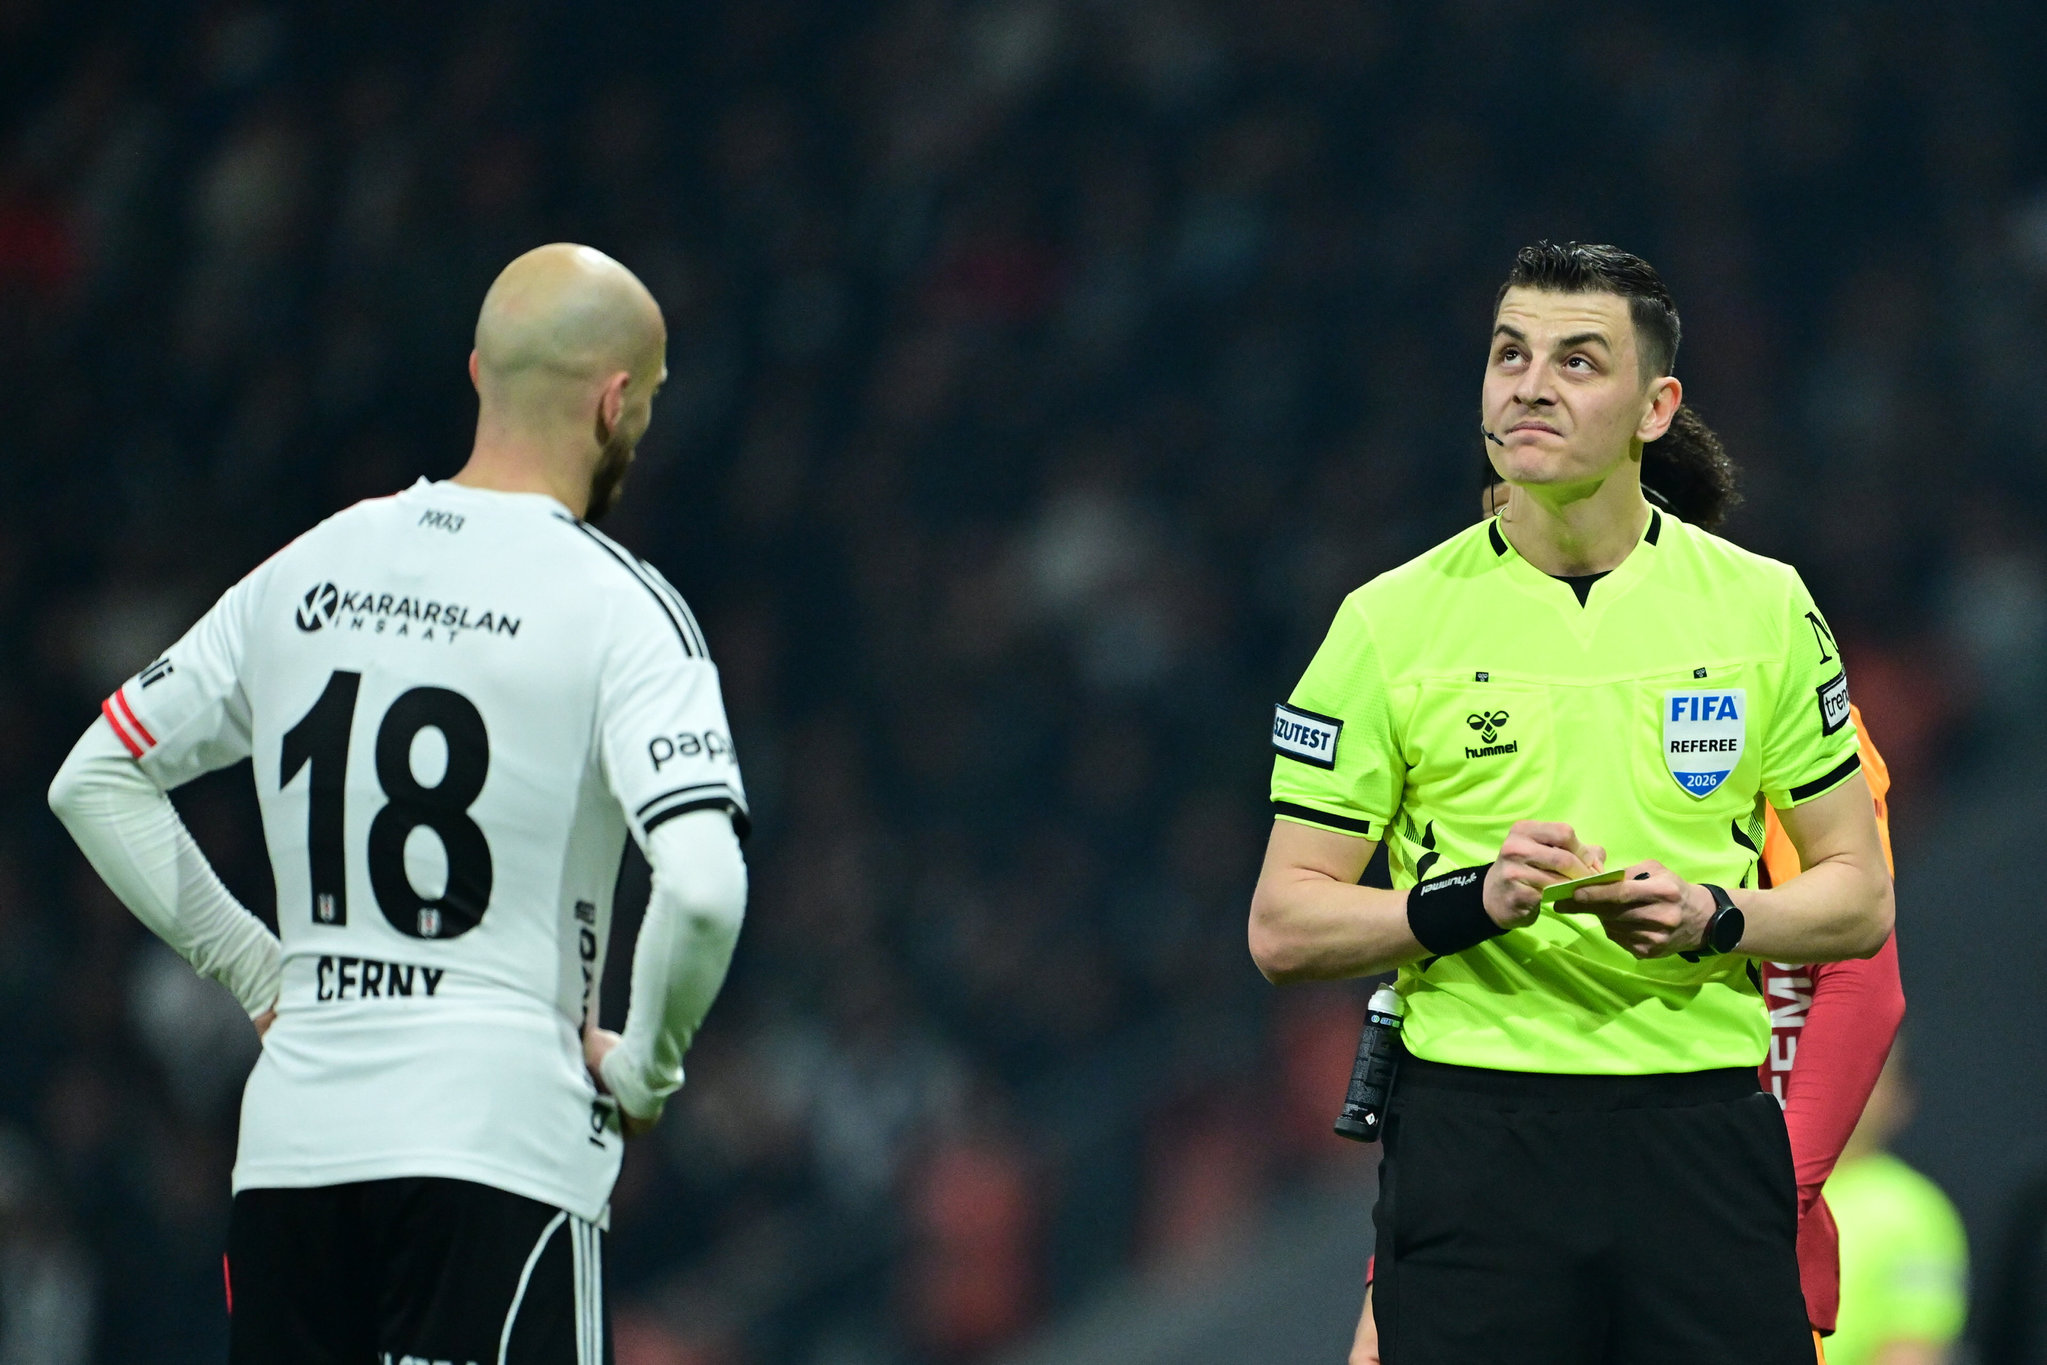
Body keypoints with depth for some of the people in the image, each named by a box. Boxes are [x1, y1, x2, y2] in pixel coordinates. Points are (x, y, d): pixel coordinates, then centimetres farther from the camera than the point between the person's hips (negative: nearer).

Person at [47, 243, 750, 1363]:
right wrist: (645, 1066, -3)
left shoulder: (310, 569, 11)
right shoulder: (617, 605, -7)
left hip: (290, 1143, 6)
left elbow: (94, 778, 17)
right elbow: (702, 888, -20)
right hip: (500, 1142, -6)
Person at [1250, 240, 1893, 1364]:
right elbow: (1283, 928, 2)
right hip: (1471, 1135, -1)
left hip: (1704, 1134, 1)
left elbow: (1859, 898, 10)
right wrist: (1470, 902, -15)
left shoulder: (1763, 606, 6)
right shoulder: (1391, 623, 2)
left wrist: (1714, 920, -10)